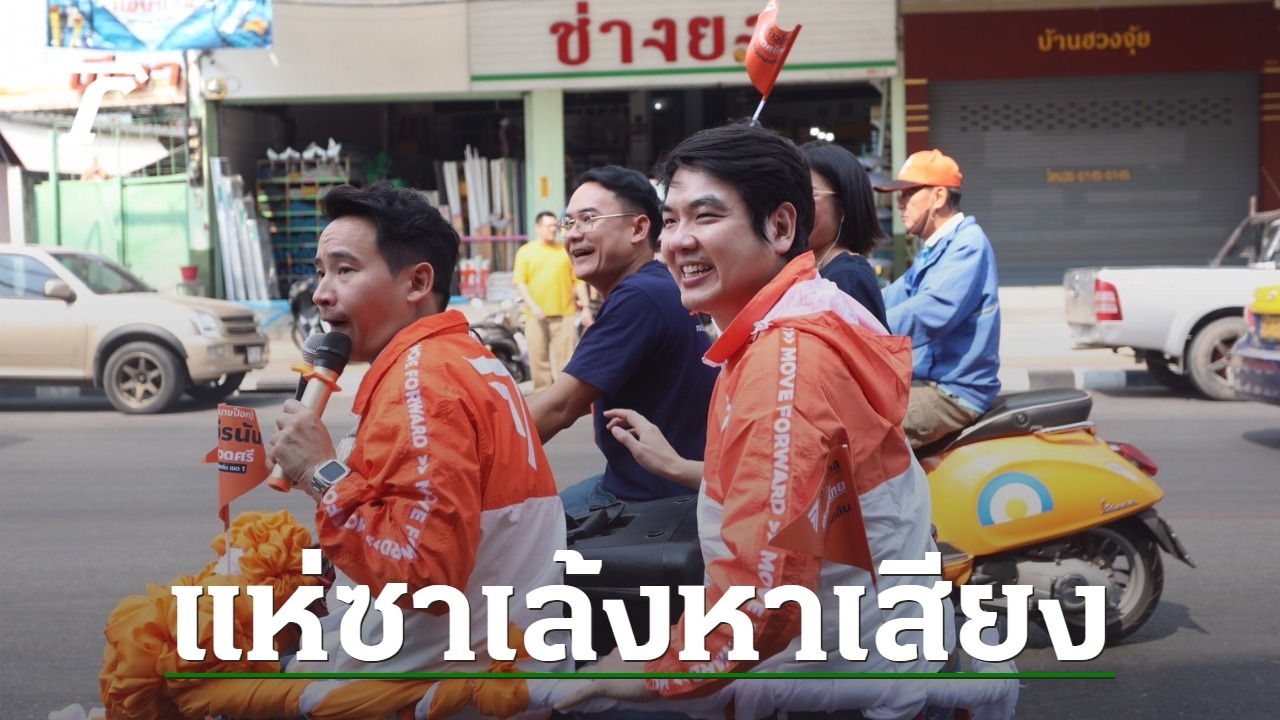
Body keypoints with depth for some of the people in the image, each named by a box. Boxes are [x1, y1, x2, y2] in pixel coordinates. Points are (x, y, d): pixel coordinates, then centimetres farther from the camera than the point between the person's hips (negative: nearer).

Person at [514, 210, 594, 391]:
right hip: (537, 316, -1)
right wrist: (532, 305, -13)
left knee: (567, 359, -1)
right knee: (539, 359, 3)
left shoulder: (566, 251, 10)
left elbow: (578, 280, 10)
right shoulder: (525, 252, 5)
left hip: (565, 314, 1)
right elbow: (519, 282, -1)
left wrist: (585, 306, 1)